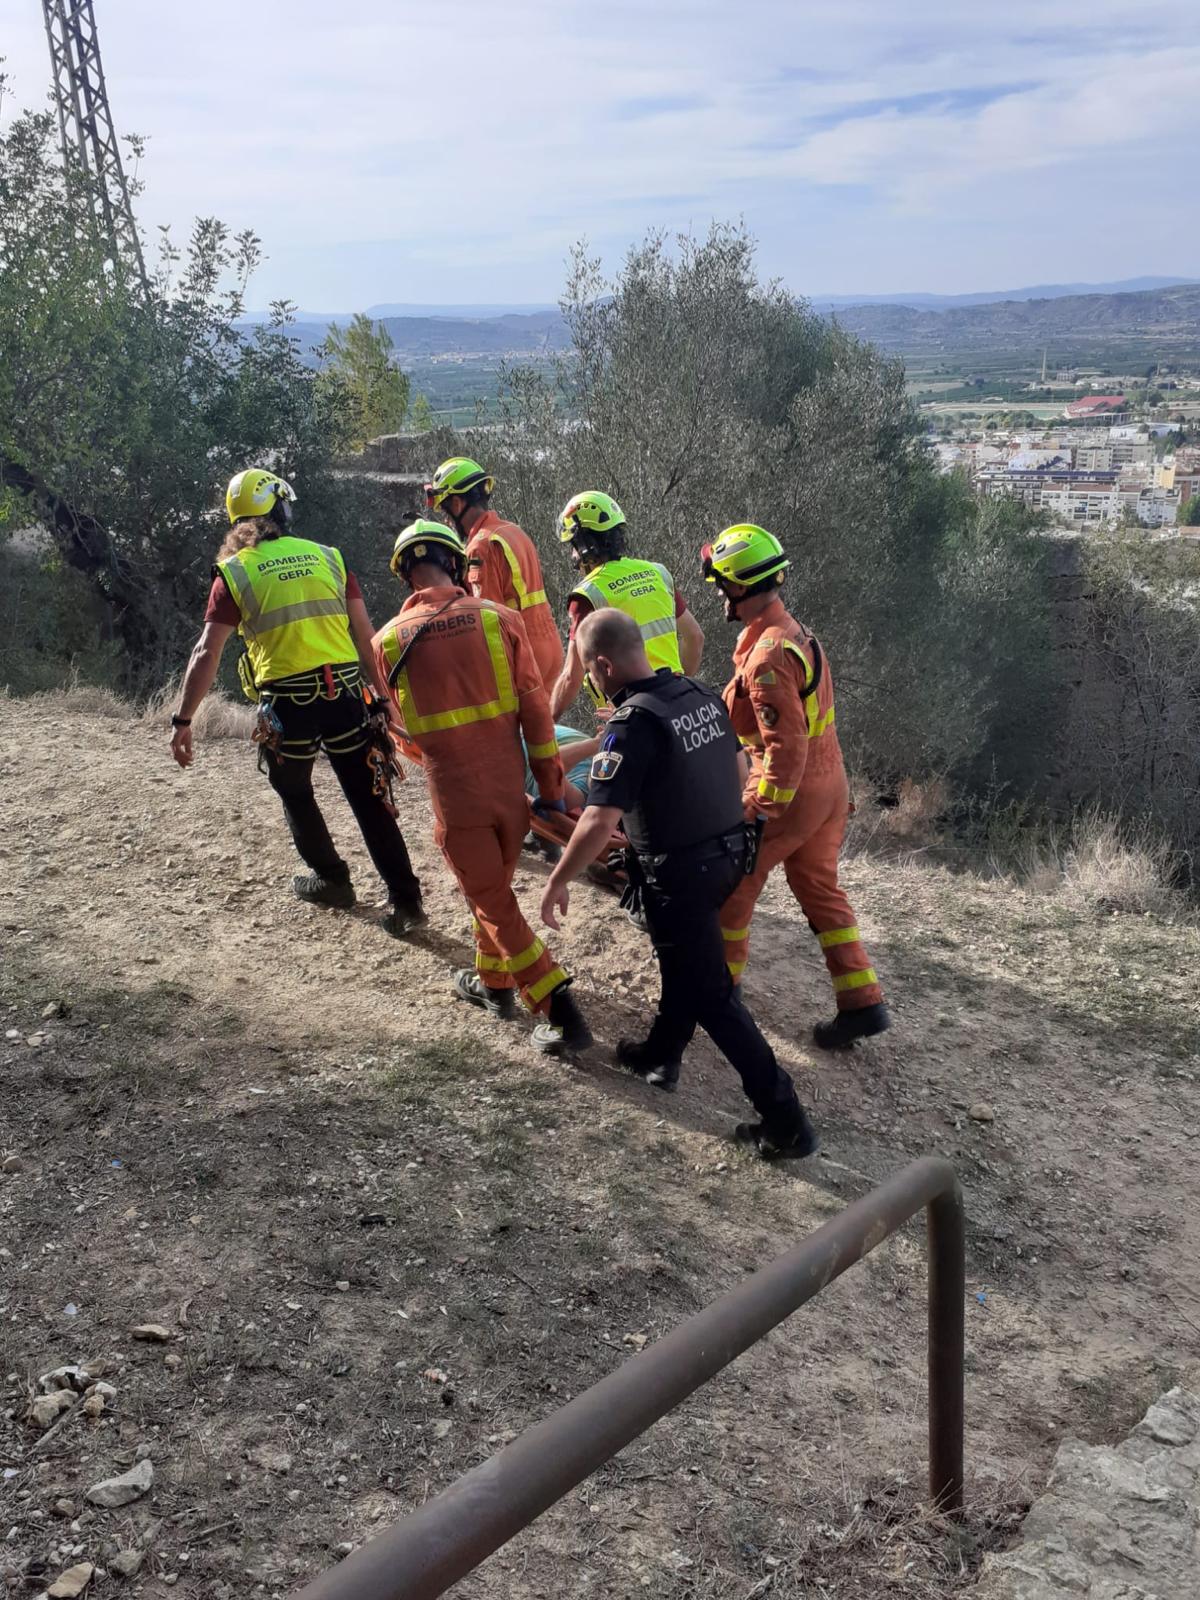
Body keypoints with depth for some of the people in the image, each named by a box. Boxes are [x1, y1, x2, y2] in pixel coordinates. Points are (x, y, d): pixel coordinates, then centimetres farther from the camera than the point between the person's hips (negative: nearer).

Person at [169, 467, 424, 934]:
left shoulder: (233, 572, 2)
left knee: (295, 794, 23)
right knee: (369, 798, 8)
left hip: (287, 701, -2)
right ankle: (404, 899, 5)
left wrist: (182, 721, 1)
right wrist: (382, 695, 15)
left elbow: (207, 655, -3)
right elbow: (365, 636, 7)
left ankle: (331, 879, 34)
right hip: (345, 691, 2)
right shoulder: (327, 556, 9)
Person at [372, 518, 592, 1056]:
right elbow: (535, 710, -3)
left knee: (495, 904, 8)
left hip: (455, 795, -2)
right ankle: (493, 983, 41)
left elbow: (406, 731, 8)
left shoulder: (390, 640, -4)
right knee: (494, 887, 24)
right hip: (511, 786, 3)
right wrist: (551, 787, 5)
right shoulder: (500, 618, -4)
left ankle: (558, 1009, 2)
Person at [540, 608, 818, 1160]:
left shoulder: (633, 722, -23)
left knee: (710, 993, 1)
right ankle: (661, 1053, 45)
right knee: (685, 963, 26)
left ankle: (784, 1119, 3)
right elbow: (734, 767, 15)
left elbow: (599, 822, -27)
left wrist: (557, 881, -17)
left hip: (681, 872, -8)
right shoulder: (699, 693, 2)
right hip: (726, 853, 8)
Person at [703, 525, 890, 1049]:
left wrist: (759, 808, -20)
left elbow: (786, 746, -26)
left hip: (791, 789, -9)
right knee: (819, 888, 16)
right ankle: (862, 1002, 16)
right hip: (831, 781, 9)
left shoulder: (767, 656, -24)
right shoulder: (795, 631, 6)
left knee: (734, 883, 10)